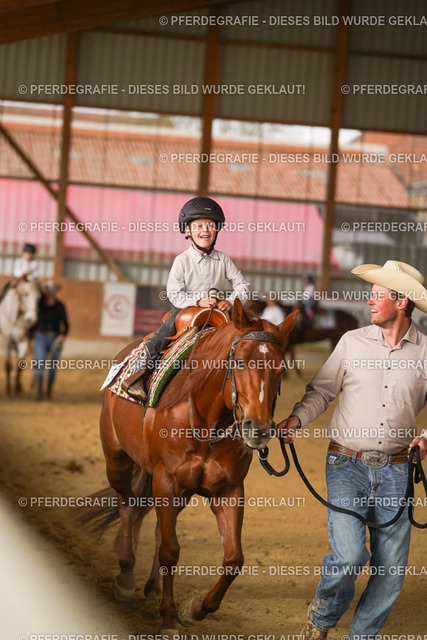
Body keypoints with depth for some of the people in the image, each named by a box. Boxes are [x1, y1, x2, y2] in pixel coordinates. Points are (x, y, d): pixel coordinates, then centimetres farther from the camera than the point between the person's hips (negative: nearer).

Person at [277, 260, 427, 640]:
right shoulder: (353, 342, 3)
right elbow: (322, 390, 7)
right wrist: (297, 419, -9)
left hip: (395, 470, 1)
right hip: (347, 465, -1)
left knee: (391, 569, 3)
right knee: (349, 556, -16)